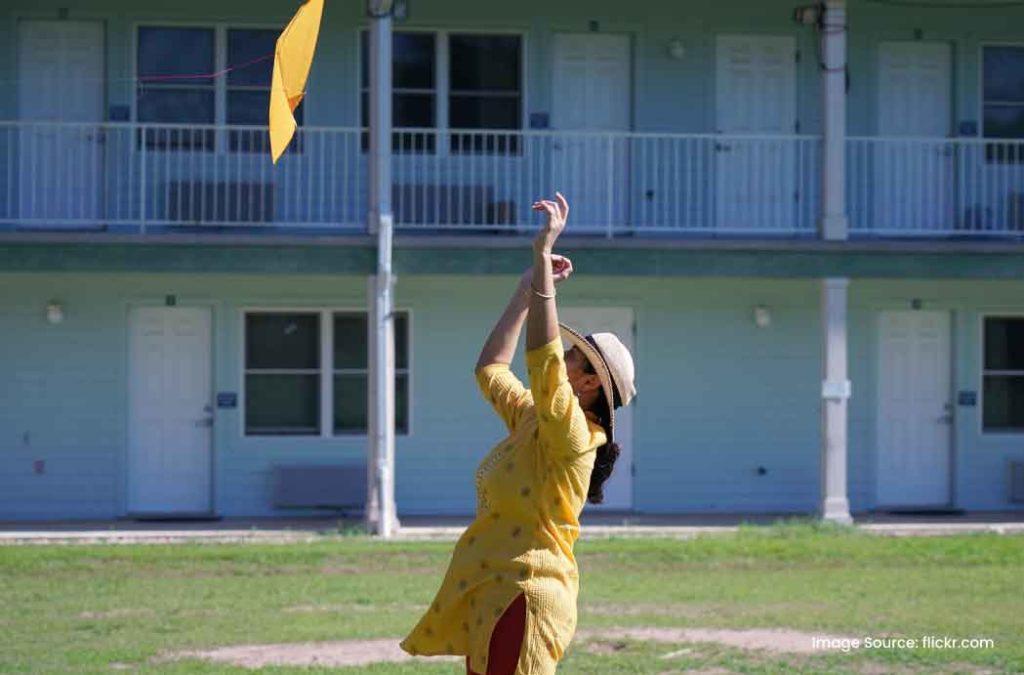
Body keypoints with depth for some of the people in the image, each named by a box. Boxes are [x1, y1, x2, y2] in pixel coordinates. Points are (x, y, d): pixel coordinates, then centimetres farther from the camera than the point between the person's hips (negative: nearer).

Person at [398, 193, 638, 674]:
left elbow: (543, 360, -28)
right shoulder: (530, 419, 13)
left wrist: (543, 255, -29)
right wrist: (527, 290, 21)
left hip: (526, 598, -10)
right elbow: (490, 369, 26)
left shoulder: (570, 432, -14)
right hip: (490, 597, 10)